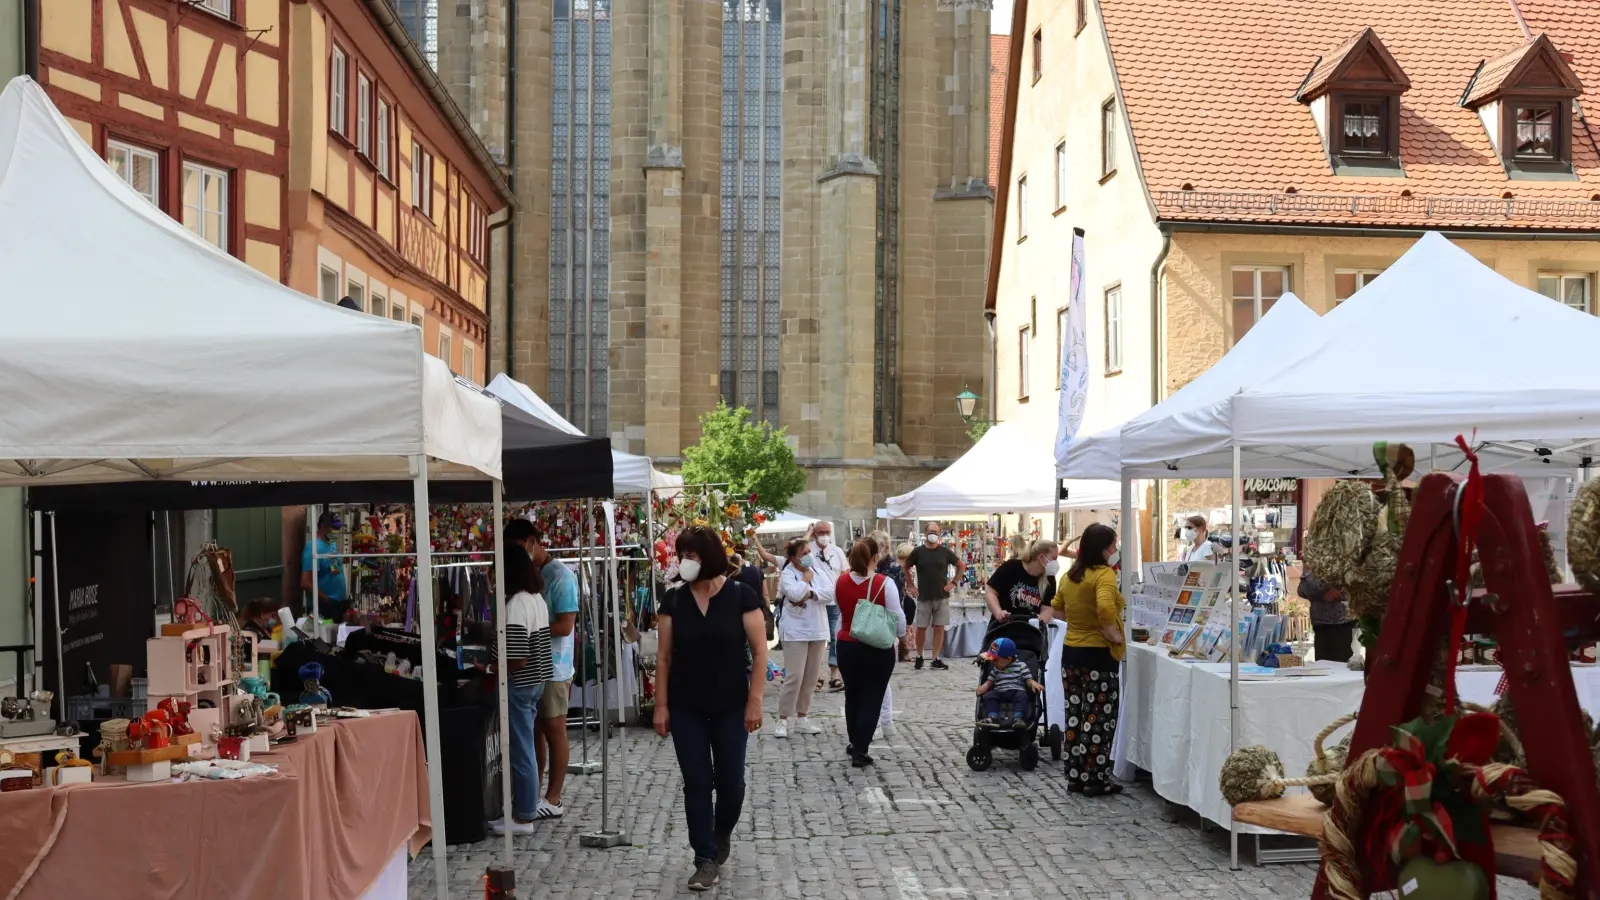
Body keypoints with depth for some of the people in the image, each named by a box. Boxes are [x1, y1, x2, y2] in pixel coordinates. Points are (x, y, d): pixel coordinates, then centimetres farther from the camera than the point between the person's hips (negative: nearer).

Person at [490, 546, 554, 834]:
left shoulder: (516, 605, -22)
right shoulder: (537, 599, 8)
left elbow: (517, 660, -25)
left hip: (519, 685, -10)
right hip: (535, 682, 10)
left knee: (521, 751, 0)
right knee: (524, 748, 17)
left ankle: (524, 817, 9)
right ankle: (523, 808, 25)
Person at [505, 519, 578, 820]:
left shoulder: (560, 575, -13)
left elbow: (565, 625, -19)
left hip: (553, 667, -7)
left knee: (554, 731, 1)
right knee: (534, 731, 12)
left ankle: (553, 800, 7)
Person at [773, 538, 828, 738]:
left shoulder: (816, 569, 9)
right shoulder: (787, 574, -7)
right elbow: (795, 594, -25)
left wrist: (809, 594, -17)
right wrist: (807, 578, -10)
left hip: (817, 631, 6)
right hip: (796, 632, -6)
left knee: (811, 677, 9)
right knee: (794, 677, -11)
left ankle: (802, 719, 18)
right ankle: (782, 720, -3)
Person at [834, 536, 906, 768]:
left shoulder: (841, 582, -4)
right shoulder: (884, 584, -18)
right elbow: (898, 618, -11)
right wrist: (902, 633, 10)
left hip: (847, 646, 4)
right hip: (878, 649, -4)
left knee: (852, 696, 20)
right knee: (871, 698, 5)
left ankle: (855, 744, 33)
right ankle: (860, 751, 2)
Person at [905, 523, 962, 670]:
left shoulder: (945, 552, 1)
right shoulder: (918, 552, -1)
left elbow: (960, 565, 13)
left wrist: (954, 583, 3)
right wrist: (911, 585, 3)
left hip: (942, 597, 1)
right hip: (923, 597, -1)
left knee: (939, 628, 1)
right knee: (921, 628, 2)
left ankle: (936, 659, 7)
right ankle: (919, 657, 17)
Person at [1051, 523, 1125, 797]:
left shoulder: (1070, 575, 7)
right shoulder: (1104, 574, -17)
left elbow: (1057, 607, 21)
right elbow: (1105, 607, -33)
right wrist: (1113, 635, -20)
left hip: (1071, 652, 7)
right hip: (1098, 654, -7)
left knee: (1075, 715, 12)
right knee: (1099, 718, 1)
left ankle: (1075, 777, 18)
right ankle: (1095, 780, 6)